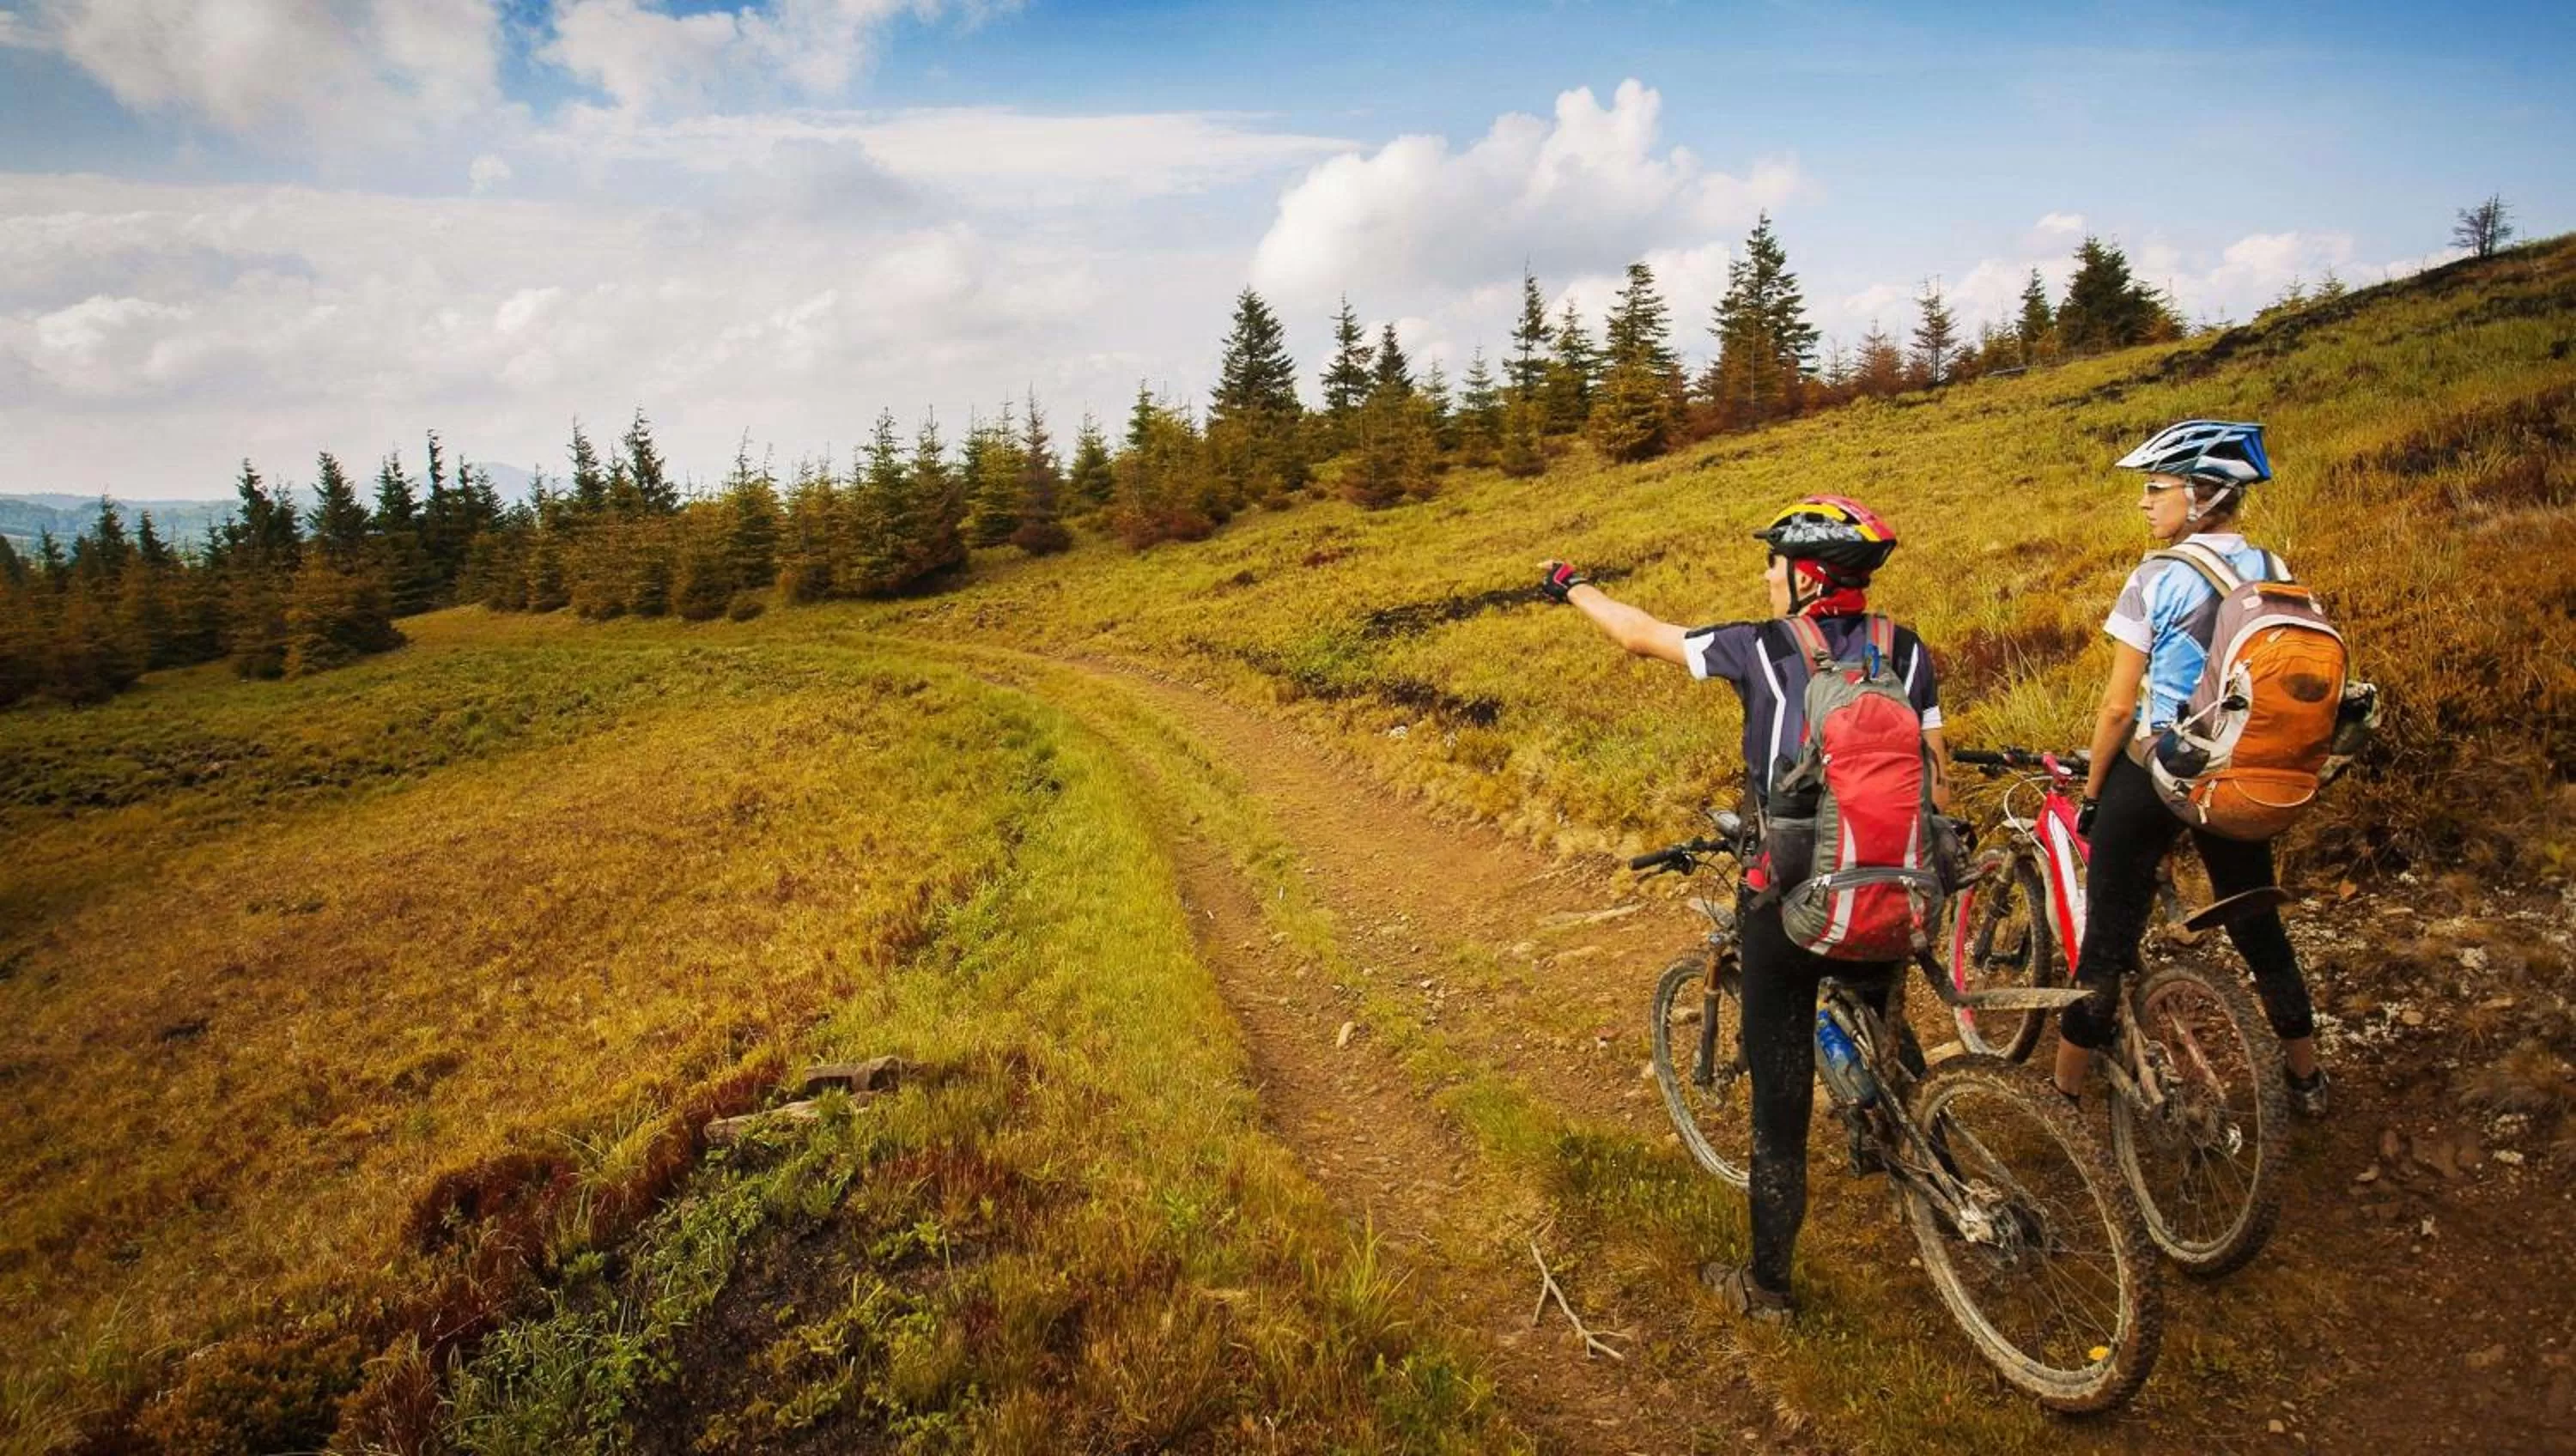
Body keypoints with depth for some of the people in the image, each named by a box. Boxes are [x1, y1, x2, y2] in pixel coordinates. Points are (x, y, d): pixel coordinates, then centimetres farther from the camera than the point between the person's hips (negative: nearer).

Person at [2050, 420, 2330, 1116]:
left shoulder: (2160, 578, -15)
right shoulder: (2278, 575, 3)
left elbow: (2120, 706, -14)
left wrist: (2091, 792, -3)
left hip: (2154, 770, -6)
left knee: (2108, 937, 3)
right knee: (2257, 924, 23)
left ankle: (2063, 1094, 13)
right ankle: (2307, 1077, 39)